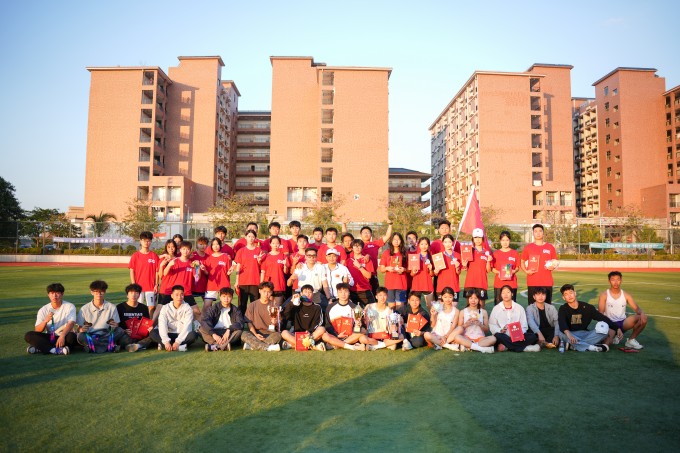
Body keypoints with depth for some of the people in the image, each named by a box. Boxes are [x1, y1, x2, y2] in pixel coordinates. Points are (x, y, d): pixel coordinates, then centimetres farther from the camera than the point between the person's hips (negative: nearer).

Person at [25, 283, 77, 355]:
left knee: (72, 336, -36)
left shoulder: (69, 306, -5)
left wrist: (62, 336, -39)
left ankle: (40, 349, -27)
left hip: (64, 337, -3)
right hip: (49, 338, 3)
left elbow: (71, 323, -21)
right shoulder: (43, 310, 3)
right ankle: (56, 350, -36)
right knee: (28, 335, -20)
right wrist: (45, 321, -24)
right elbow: (37, 331, -3)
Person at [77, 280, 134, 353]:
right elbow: (78, 328, 6)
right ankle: (111, 346, -31)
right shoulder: (84, 309, 6)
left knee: (119, 331, -27)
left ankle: (92, 346, -31)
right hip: (90, 337, 0)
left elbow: (116, 326, 6)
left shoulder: (112, 307, 7)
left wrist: (114, 326, -19)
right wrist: (81, 329, -19)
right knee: (81, 336, -33)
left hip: (106, 337, 0)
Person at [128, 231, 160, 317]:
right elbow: (132, 271, 1)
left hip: (151, 287, 0)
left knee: (151, 307, 3)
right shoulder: (135, 255, 1)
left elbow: (157, 271, 3)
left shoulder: (154, 255, 2)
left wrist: (156, 285, -1)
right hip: (138, 286, 0)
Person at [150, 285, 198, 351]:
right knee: (152, 333, -24)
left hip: (183, 335, -1)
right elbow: (162, 326, -12)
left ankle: (163, 345, -29)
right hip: (169, 335, 2)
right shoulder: (165, 308, 0)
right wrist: (166, 341, -27)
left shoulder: (187, 308, -4)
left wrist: (178, 342, -28)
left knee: (193, 334, -32)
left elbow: (187, 327, -15)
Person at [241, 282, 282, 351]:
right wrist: (255, 334, -12)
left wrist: (275, 322, -19)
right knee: (244, 335, -30)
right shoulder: (252, 306, 8)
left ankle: (252, 345, -29)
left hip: (270, 334, 0)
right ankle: (268, 347, -36)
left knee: (278, 335, -32)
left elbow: (277, 325, 5)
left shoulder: (274, 306, 7)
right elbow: (249, 322, 3)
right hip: (255, 333, 0)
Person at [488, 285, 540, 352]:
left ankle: (506, 346, -28)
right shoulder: (496, 308, 8)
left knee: (532, 336, -25)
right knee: (498, 336, -37)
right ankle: (524, 347, -30)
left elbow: (524, 325, 7)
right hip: (504, 336, -2)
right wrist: (500, 330, -19)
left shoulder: (519, 308, 12)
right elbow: (492, 325, 1)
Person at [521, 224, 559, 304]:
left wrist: (553, 267, -7)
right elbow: (522, 262, 11)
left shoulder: (550, 247, 8)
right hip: (532, 282, -1)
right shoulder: (528, 247, 6)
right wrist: (526, 270, -6)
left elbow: (555, 262, 15)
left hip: (547, 282, 1)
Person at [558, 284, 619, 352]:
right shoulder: (563, 309, -4)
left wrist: (617, 328, -8)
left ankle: (573, 345, -29)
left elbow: (603, 318, 5)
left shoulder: (587, 307, 5)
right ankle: (591, 347, -34)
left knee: (604, 330, -21)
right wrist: (568, 335, -43)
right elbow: (562, 324, -22)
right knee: (562, 333, -34)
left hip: (585, 335, 3)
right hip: (571, 334, -3)